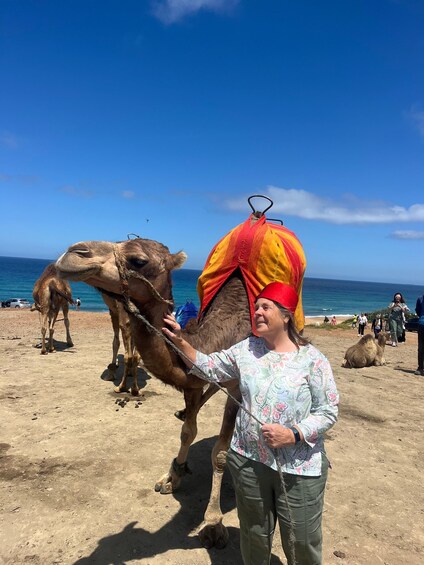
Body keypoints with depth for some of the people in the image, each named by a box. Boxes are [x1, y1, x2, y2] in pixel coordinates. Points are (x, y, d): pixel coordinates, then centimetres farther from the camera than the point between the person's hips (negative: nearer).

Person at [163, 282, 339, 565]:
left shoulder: (312, 359, -13)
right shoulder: (246, 349, -2)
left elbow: (328, 412, -10)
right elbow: (210, 368, 5)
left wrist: (293, 434, -22)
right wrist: (180, 342, -7)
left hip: (300, 469, -3)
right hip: (248, 461, 3)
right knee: (254, 536, 23)